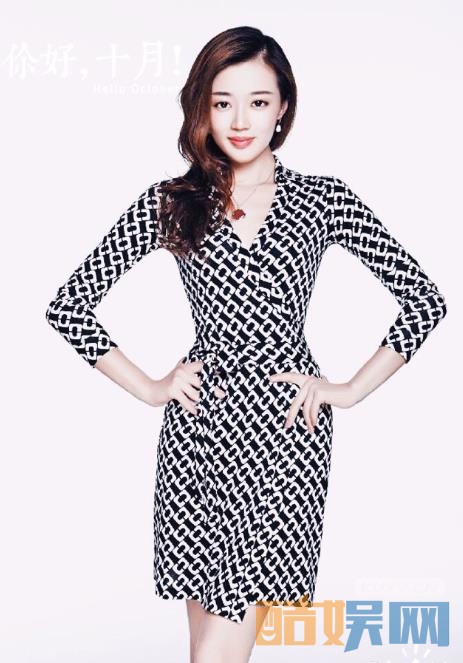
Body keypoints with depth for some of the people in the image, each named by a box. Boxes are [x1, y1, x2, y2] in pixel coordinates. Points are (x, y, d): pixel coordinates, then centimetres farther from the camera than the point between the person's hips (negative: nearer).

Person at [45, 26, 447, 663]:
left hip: (289, 425, -1)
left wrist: (351, 389, 0)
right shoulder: (170, 202, 2)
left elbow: (425, 299, 4)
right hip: (200, 424, 1)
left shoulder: (326, 199, 2)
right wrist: (149, 388, 2)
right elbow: (69, 305, 4)